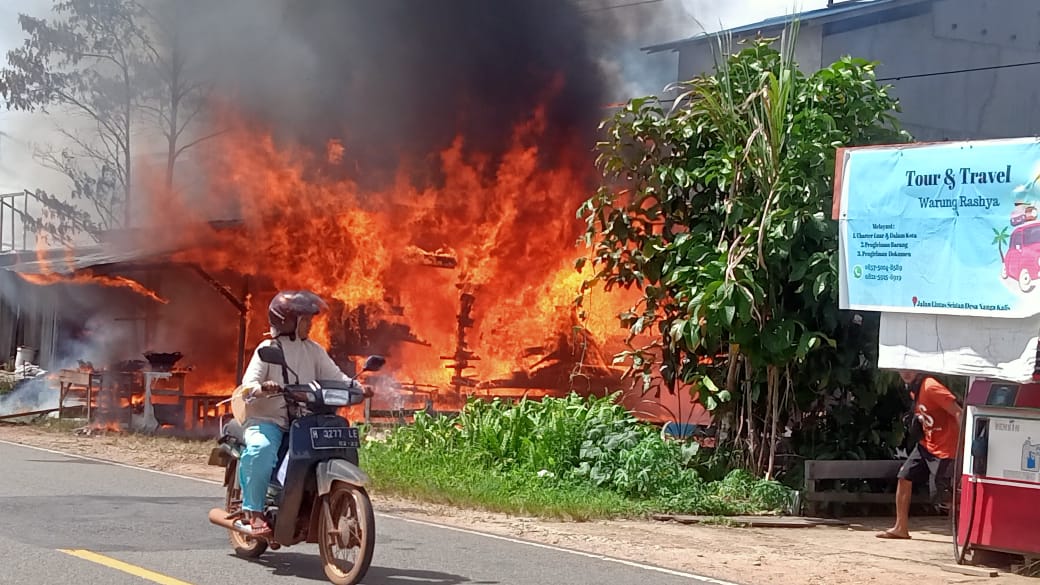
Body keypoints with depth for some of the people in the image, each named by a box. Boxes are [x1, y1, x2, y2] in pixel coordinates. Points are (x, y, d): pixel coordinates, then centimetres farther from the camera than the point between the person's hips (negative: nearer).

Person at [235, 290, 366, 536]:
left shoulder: (314, 350, 15)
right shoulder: (268, 348, 0)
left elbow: (333, 375, 6)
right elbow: (248, 383, -11)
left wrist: (355, 386, -13)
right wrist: (262, 387, -34)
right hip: (267, 419, -5)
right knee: (262, 449, -34)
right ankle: (252, 512, -24)